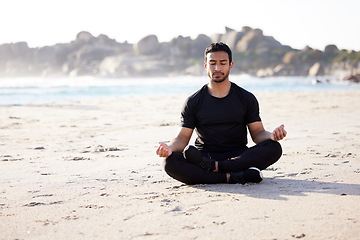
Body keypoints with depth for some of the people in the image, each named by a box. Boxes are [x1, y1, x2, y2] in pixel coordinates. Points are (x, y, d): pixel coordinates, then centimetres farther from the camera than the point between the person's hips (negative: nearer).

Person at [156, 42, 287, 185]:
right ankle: (231, 177, -36)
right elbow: (183, 137, 4)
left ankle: (213, 166, -32)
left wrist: (272, 135, -17)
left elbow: (257, 133, 7)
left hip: (238, 157, 1)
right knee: (170, 162, -30)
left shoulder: (247, 98, 9)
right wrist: (169, 147, -20)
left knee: (274, 148, -28)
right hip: (205, 155, -1)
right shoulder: (193, 102, 7)